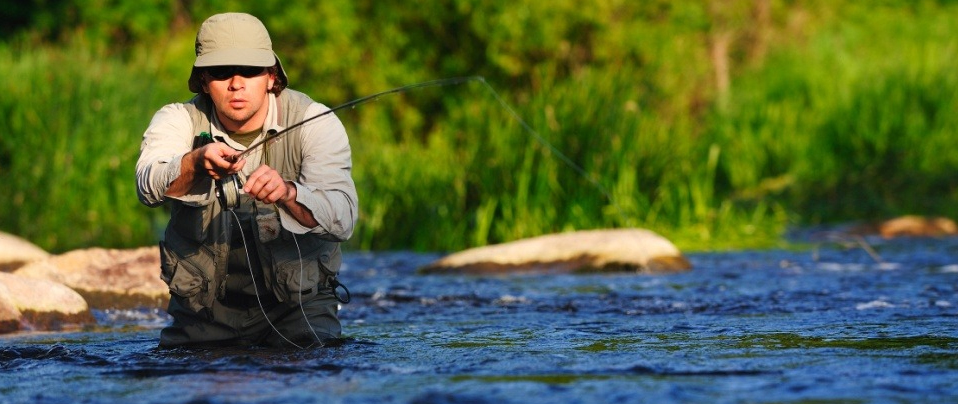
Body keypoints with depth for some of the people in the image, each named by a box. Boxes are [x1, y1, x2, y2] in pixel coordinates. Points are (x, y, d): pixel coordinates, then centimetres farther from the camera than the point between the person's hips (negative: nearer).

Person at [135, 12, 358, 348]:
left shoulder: (314, 123, -10)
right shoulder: (178, 120, -6)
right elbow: (149, 187, -27)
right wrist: (196, 163, -49)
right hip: (203, 307, 1)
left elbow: (342, 218, -25)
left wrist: (288, 193, -45)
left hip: (298, 302, -1)